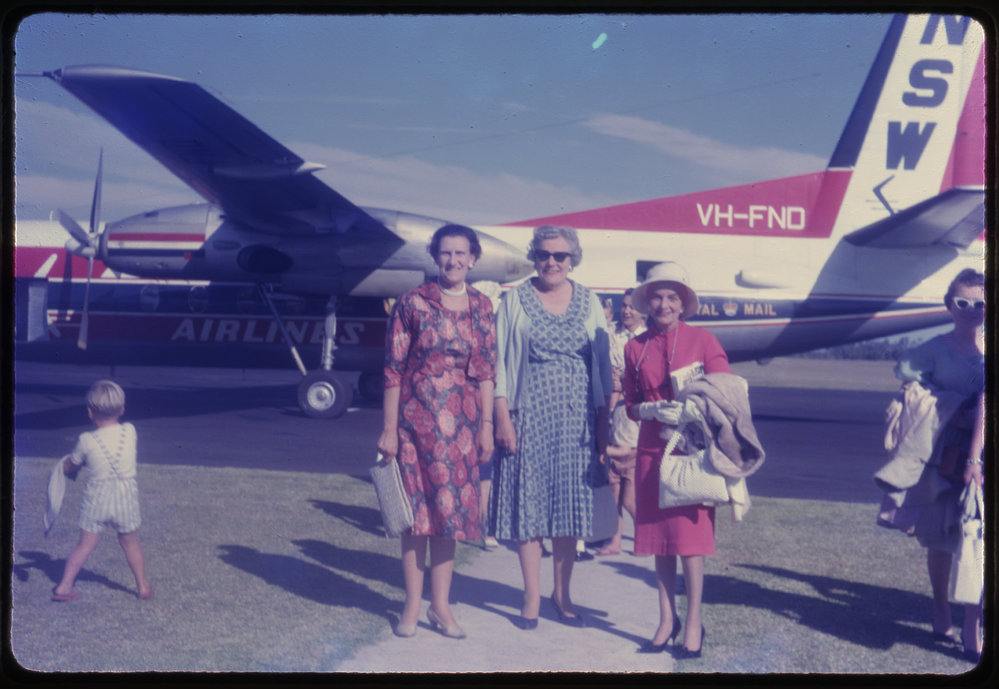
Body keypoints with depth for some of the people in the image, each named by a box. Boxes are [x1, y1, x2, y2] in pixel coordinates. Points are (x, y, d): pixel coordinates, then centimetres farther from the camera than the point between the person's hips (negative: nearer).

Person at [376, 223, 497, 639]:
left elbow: (486, 371, 8)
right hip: (417, 415, -3)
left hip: (462, 420, 3)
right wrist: (389, 429, -7)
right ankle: (413, 605, 13)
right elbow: (393, 369, -4)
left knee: (450, 508, 7)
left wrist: (487, 425, 4)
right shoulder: (413, 303, -4)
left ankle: (440, 605, 17)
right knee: (418, 509, 3)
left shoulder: (482, 307, 6)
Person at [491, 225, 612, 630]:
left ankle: (562, 595, 18)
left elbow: (602, 366, 10)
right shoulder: (515, 301, 2)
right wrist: (503, 418, -7)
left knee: (570, 506, 5)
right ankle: (532, 597, 13)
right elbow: (499, 361, 1)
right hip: (529, 416, -2)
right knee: (528, 505, 1)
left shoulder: (589, 303, 9)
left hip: (576, 419, 2)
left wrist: (603, 425, 5)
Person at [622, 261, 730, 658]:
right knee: (658, 537, 8)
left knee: (689, 535, -4)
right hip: (652, 451, 4)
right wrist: (654, 410, -12)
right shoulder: (635, 348, 7)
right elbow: (632, 406, 9)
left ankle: (693, 624, 5)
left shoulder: (701, 340, -2)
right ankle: (667, 620, 19)